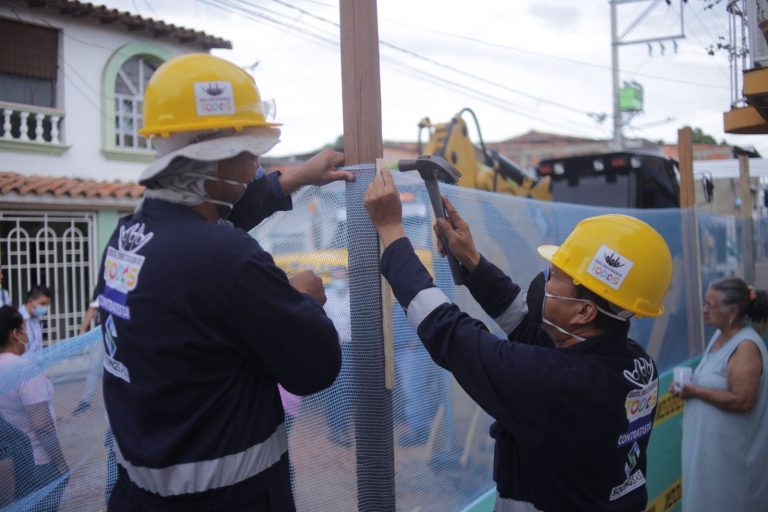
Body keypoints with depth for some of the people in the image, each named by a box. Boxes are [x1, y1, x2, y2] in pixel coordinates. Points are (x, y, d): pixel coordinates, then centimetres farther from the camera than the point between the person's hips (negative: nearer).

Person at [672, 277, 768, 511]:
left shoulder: (746, 347, -22)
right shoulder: (721, 334, 6)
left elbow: (742, 400, -27)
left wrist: (695, 392, -21)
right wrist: (689, 385, 2)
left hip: (728, 446, -9)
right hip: (708, 439, 9)